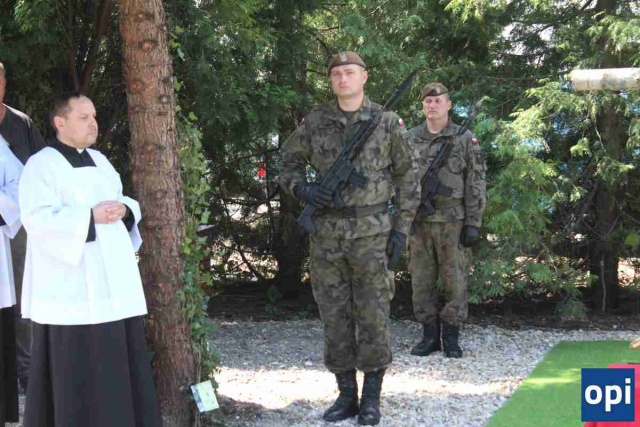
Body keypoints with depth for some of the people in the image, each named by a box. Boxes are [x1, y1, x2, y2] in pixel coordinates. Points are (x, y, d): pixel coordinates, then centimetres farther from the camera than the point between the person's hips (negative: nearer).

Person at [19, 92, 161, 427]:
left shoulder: (100, 162, 17)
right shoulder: (41, 166, -7)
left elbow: (122, 202, 21)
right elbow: (38, 219, -18)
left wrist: (123, 210, -3)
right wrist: (91, 216, -22)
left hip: (111, 282, 7)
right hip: (70, 287, -7)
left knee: (116, 361, 9)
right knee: (76, 370, -6)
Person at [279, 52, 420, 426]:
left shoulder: (387, 122, -1)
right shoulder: (315, 123, 5)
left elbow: (408, 177, 2)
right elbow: (288, 164, 14)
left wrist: (402, 230, -4)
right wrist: (303, 188, -8)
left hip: (372, 233, -3)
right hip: (327, 234, 3)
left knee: (373, 315, 0)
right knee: (334, 315, 7)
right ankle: (346, 394, 18)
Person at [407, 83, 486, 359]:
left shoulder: (465, 140, 0)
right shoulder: (410, 140, 9)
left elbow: (475, 185, -2)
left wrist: (473, 223, -8)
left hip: (453, 222, -3)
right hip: (419, 222, 3)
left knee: (455, 281, 1)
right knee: (422, 282, 6)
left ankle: (451, 337, 10)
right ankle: (430, 335, 16)